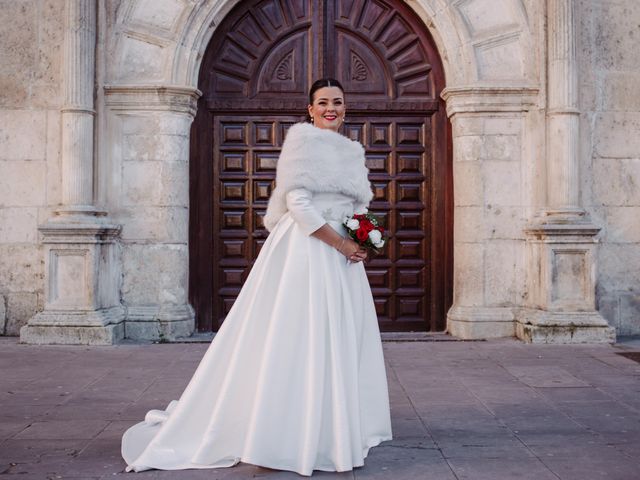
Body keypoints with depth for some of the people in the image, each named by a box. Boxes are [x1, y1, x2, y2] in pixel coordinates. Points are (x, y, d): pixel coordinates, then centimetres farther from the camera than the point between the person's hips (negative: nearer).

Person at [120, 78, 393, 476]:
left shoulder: (353, 151, 17)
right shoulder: (302, 138, -7)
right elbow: (298, 203, -15)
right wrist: (340, 242, -14)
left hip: (341, 256, 8)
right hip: (305, 252, -8)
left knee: (339, 340, 11)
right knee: (298, 337, -5)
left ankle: (330, 428, 24)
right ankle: (286, 433, 5)